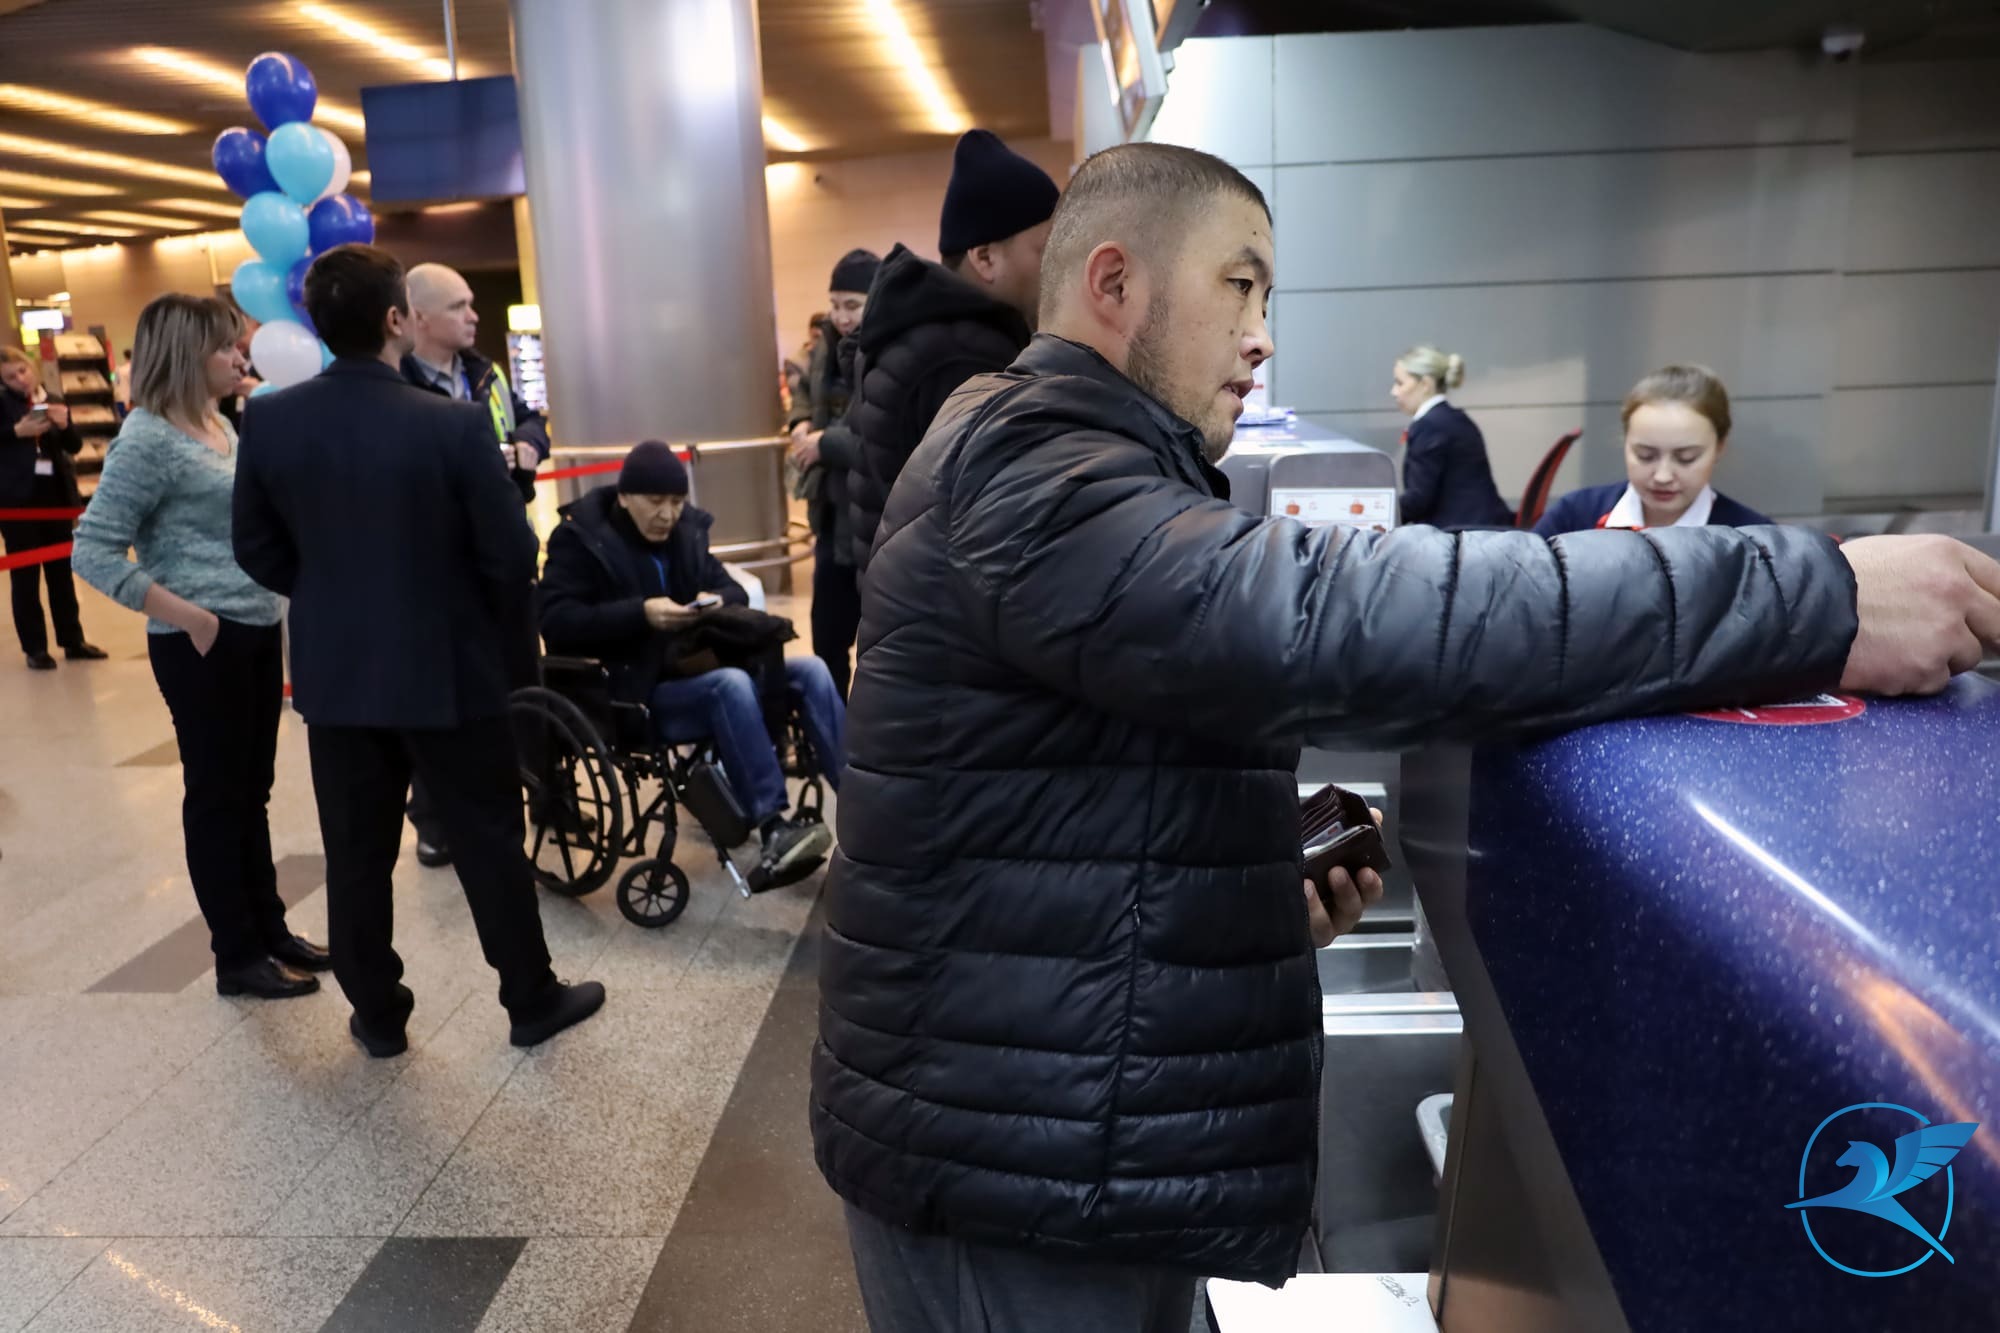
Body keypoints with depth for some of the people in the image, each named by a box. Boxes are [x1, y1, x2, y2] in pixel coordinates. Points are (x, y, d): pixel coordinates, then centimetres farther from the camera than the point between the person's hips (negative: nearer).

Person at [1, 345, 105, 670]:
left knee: (61, 570, 10)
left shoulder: (54, 401, 10)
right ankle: (35, 648, 6)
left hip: (56, 494, 3)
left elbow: (75, 446, 5)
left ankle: (73, 640, 17)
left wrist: (64, 425, -13)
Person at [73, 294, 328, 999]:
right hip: (202, 644, -8)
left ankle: (270, 929, 28)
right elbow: (94, 550, -16)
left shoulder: (221, 424, 11)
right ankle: (237, 957, 15)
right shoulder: (149, 437, -13)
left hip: (259, 632, 8)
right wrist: (186, 615, -20)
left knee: (251, 792, 16)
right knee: (216, 796, 3)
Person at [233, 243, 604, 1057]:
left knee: (357, 852, 14)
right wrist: (497, 629, 6)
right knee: (489, 840, 9)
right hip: (448, 669, -3)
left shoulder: (268, 420, -6)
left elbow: (256, 549, 3)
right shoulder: (454, 424, -18)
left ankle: (378, 1014, 28)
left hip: (333, 670, 4)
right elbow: (510, 556, -13)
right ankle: (531, 1000, 22)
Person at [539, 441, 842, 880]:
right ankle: (774, 831, -37)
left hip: (695, 670, 6)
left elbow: (733, 590, 14)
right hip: (634, 692, -6)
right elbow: (555, 621, -15)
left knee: (810, 671, -16)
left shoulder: (686, 530, 11)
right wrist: (639, 613, -26)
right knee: (731, 685, -35)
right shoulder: (581, 537, -4)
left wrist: (716, 602, -12)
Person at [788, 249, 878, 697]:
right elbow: (807, 390, 27)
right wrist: (802, 423, 6)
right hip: (834, 515, 8)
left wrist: (826, 444, -19)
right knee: (827, 640, 18)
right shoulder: (829, 345, 7)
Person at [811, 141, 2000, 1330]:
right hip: (1018, 1181, -9)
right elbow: (1306, 617, -35)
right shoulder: (1025, 466, -18)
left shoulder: (1064, 470, 16)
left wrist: (1266, 893, 6)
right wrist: (1817, 602, -30)